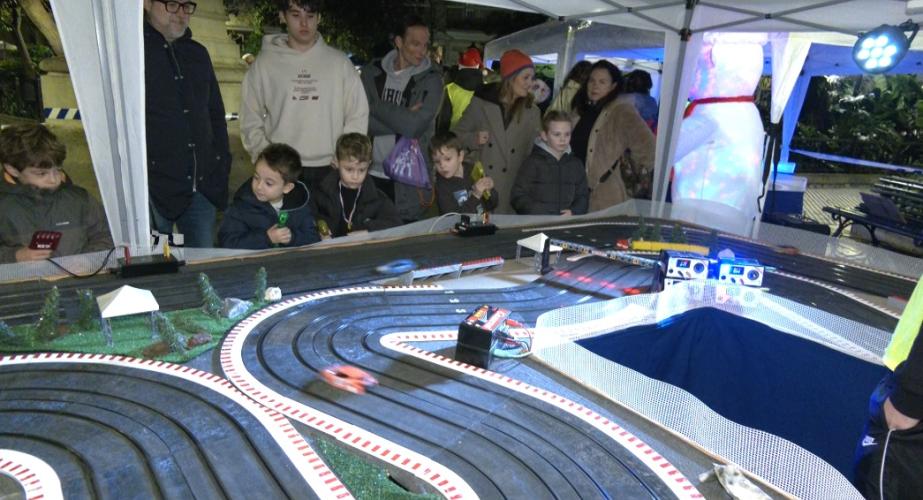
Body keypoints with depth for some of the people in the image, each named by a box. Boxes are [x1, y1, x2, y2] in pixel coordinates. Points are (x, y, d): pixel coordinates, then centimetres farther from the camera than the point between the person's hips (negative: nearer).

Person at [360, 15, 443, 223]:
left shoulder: (431, 79, -3)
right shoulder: (372, 72, 4)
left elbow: (413, 126, -16)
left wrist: (376, 105, -8)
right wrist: (402, 118, -14)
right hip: (370, 173, 2)